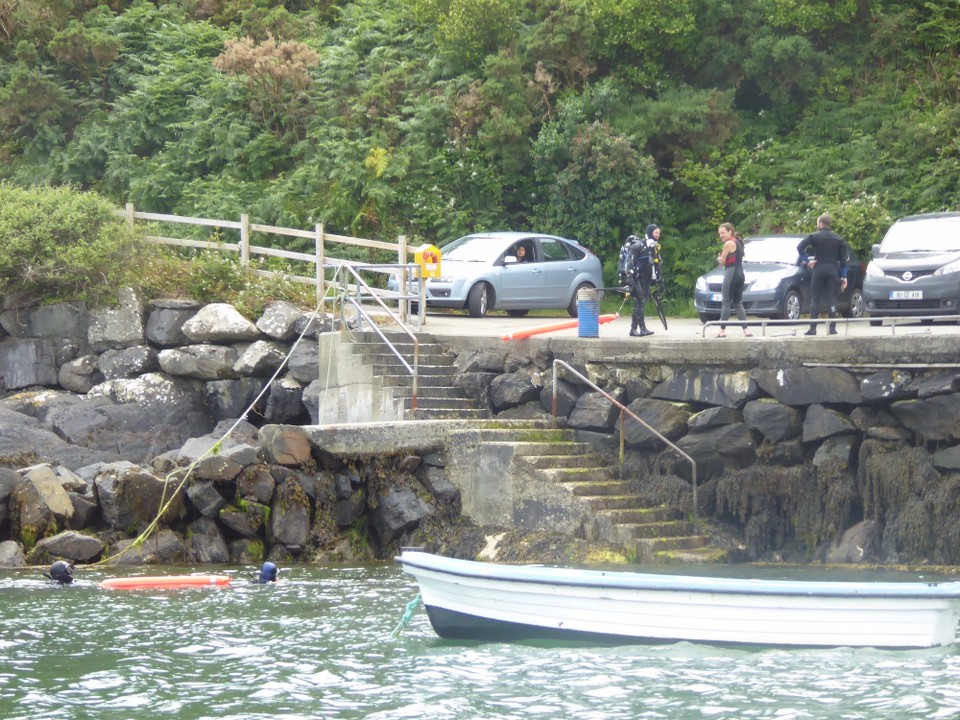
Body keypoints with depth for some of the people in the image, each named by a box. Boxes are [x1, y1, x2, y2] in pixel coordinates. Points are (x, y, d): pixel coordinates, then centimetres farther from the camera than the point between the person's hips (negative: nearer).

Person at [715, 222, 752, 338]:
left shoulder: (728, 243, -9)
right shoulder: (738, 242, 19)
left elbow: (722, 262, -7)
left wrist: (719, 258, 14)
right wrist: (722, 258, 8)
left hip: (731, 273, -9)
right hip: (740, 273, 9)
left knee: (726, 302, -8)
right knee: (738, 303, 10)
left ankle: (722, 330, -11)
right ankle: (746, 330, 2)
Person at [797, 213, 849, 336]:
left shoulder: (814, 236, -1)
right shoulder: (838, 239, 8)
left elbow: (800, 247, -13)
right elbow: (844, 259, 6)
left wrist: (806, 261, -5)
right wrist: (844, 277, 9)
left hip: (819, 270, -2)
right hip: (833, 270, 2)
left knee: (815, 299, 1)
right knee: (832, 299, 4)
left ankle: (813, 328, -4)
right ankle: (832, 328, -1)